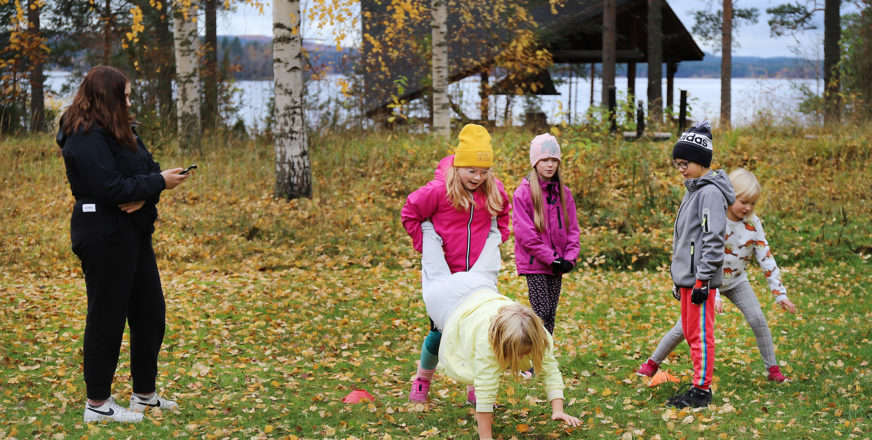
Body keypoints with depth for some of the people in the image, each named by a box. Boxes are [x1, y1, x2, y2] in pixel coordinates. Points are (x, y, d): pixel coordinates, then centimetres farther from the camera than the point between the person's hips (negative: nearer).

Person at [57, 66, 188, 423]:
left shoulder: (120, 131, 13)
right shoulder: (86, 138, -17)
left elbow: (146, 169, 10)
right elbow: (110, 187, -24)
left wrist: (144, 195, -12)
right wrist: (158, 183, -16)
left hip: (133, 233, 10)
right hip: (103, 237, -10)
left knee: (150, 313, 14)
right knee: (107, 317, -2)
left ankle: (145, 394, 26)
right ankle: (97, 404, 8)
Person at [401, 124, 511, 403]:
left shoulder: (494, 190, -1)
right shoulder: (439, 190, -14)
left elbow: (502, 214, 23)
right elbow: (410, 215, 0)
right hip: (445, 274, -3)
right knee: (440, 331, 2)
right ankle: (422, 379, 27)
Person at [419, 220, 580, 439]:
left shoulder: (537, 332, -36)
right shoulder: (487, 340, -49)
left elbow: (550, 371, -29)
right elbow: (485, 392, -46)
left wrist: (558, 411, -38)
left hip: (480, 288, 3)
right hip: (447, 303, -3)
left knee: (484, 271, 34)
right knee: (437, 277, 28)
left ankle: (492, 231, 54)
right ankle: (428, 229, 46)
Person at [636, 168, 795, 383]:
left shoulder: (753, 223, -12)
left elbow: (766, 258, -8)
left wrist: (780, 293, -12)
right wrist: (713, 295, -36)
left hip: (736, 281, 3)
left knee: (758, 319, -11)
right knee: (685, 327, -4)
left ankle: (773, 369, 3)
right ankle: (653, 363, 15)